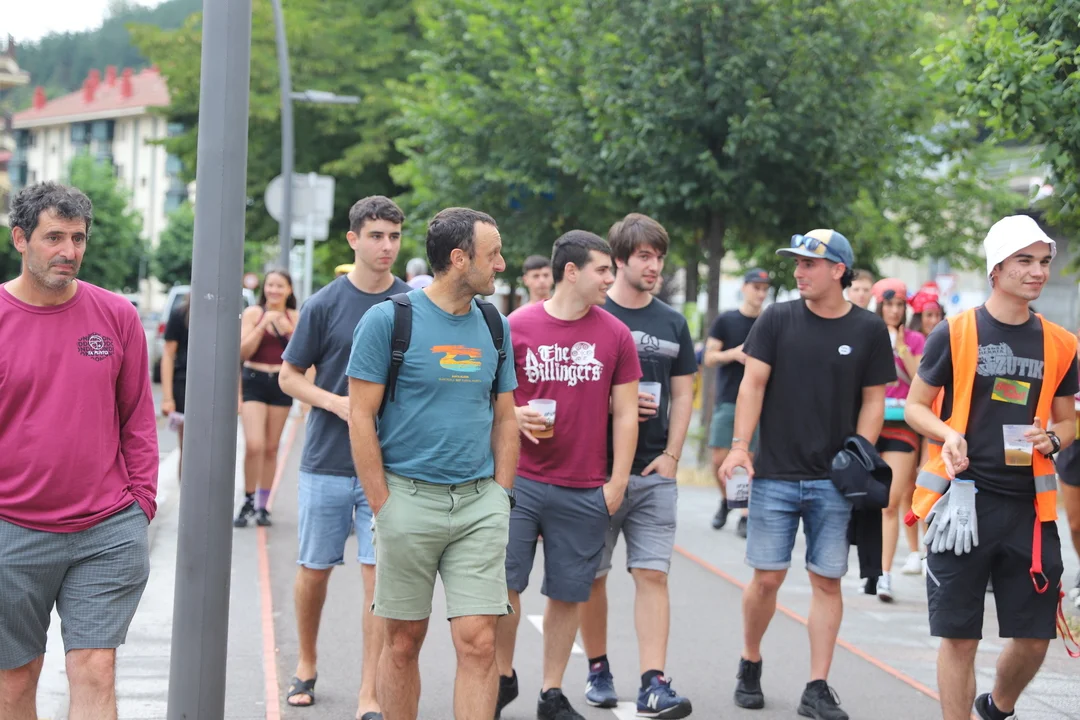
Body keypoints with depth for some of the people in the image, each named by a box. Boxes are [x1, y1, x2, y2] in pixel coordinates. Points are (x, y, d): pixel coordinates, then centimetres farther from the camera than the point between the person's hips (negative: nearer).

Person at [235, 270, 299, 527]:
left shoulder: (295, 318, 6)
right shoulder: (253, 313, 0)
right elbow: (243, 351, -8)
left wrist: (290, 331, -12)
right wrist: (263, 325, -16)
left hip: (282, 383, 2)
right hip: (254, 382, -2)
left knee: (271, 448, 7)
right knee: (254, 445, -15)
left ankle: (262, 506, 17)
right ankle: (248, 501, 1)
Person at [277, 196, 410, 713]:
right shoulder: (325, 305, -3)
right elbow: (289, 376, 3)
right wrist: (336, 402, -13)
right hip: (326, 462, 0)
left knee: (379, 575, -5)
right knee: (314, 570, 11)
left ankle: (369, 697, 1)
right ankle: (307, 665, 34)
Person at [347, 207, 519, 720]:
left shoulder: (495, 327, 10)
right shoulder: (388, 319, -5)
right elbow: (360, 417, -5)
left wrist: (500, 499, 7)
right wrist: (383, 507, -8)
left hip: (479, 503, 3)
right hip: (409, 498, -3)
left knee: (478, 642, -5)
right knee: (404, 641, 5)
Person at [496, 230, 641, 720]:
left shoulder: (616, 335, 3)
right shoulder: (516, 327, -1)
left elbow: (624, 414, 5)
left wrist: (617, 483, 0)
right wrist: (514, 415, -14)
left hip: (585, 492, 1)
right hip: (520, 481, -1)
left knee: (567, 594, 7)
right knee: (502, 583, -2)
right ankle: (503, 677, 20)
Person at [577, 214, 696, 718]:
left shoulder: (673, 324, 11)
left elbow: (683, 395, 12)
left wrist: (671, 455, 1)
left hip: (655, 472, 2)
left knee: (652, 574, -5)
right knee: (592, 576, 7)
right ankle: (598, 670, 22)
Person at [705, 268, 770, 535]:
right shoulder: (726, 320, 3)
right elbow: (709, 358, 2)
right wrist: (734, 354, -15)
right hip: (727, 400, 0)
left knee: (753, 461, -3)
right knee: (719, 459, -2)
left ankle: (746, 516, 4)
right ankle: (725, 500, 25)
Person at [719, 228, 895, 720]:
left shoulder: (868, 330, 3)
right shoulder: (777, 320, 2)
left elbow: (873, 399, 6)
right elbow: (753, 383, -1)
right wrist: (740, 445, -12)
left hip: (834, 481, 0)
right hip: (775, 475, 0)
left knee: (827, 581, 1)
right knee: (767, 576, 1)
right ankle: (750, 666, 24)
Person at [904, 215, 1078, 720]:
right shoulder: (955, 332, -3)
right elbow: (915, 406, 4)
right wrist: (948, 434, -16)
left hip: (1030, 504, 3)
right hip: (964, 500, -3)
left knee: (1034, 636, 7)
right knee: (959, 636, 1)